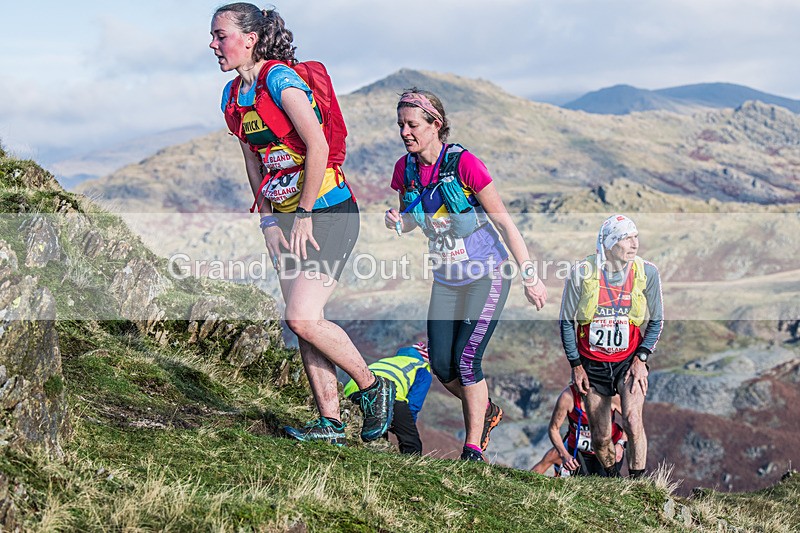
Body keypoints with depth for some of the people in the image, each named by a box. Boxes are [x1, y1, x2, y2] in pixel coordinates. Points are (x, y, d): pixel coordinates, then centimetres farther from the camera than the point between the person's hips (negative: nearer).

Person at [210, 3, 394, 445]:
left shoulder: (280, 79, -16)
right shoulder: (232, 96, 9)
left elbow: (318, 148, -22)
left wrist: (304, 217, -17)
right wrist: (268, 221, 7)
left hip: (328, 213, -8)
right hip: (285, 218, 8)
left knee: (302, 318, -16)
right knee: (305, 323, 6)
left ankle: (373, 388, 5)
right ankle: (330, 422, 14)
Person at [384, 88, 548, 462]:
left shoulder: (464, 164, -21)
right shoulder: (405, 169, -4)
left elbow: (504, 222, -16)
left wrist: (530, 277, -15)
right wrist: (398, 222, -14)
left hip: (487, 276, -6)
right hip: (446, 280, 6)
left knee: (466, 359, -13)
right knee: (441, 364, 1)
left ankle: (473, 448, 1)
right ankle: (485, 411, 31)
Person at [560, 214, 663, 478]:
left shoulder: (647, 272, -8)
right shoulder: (581, 273, -12)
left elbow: (656, 321, 4)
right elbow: (567, 322, 1)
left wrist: (641, 358, -6)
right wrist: (576, 365, 0)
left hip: (630, 361, 0)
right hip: (592, 364, 0)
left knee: (632, 422, -23)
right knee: (600, 438, 5)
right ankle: (611, 476, 33)